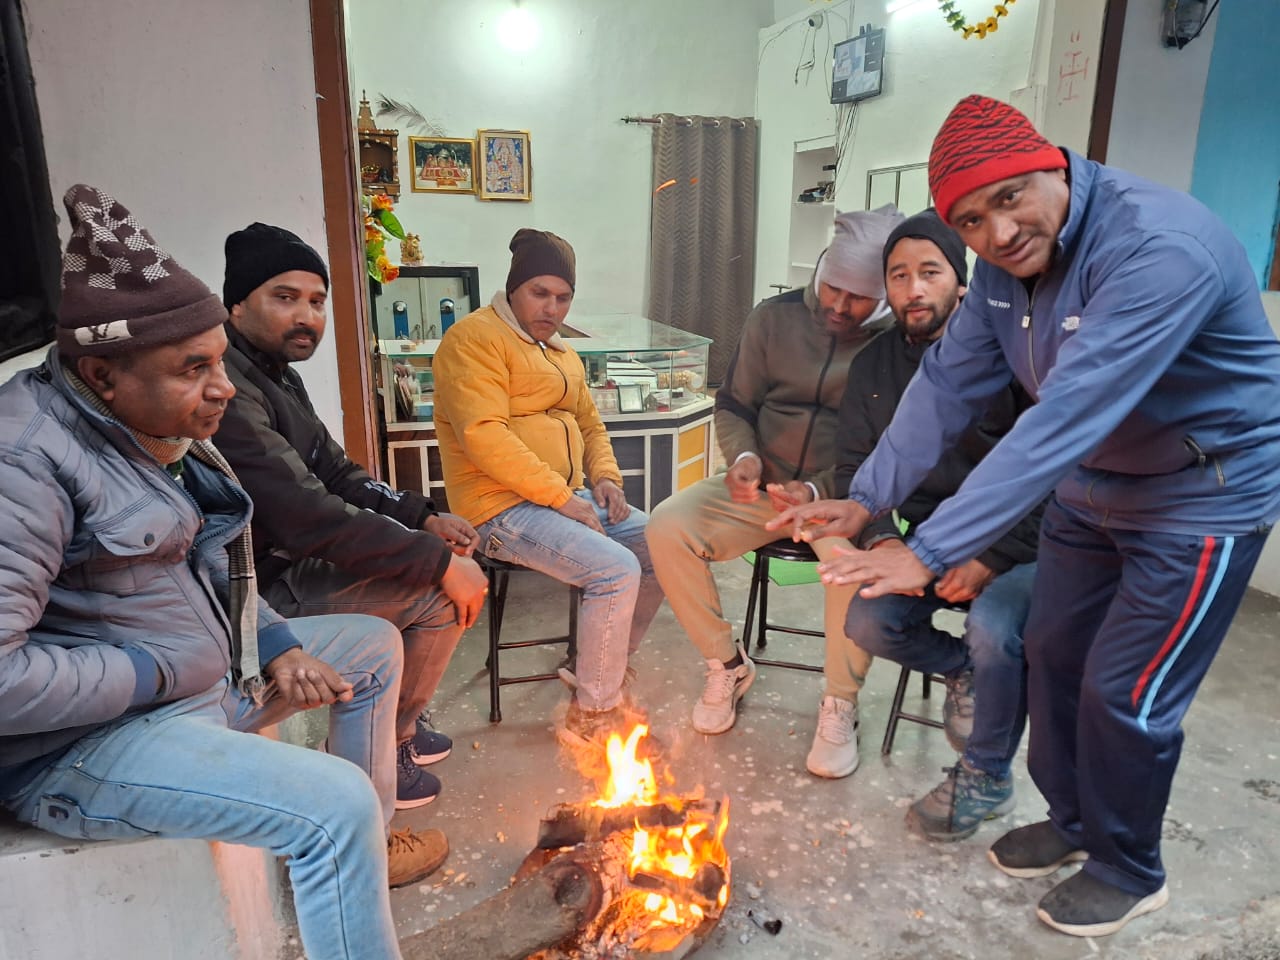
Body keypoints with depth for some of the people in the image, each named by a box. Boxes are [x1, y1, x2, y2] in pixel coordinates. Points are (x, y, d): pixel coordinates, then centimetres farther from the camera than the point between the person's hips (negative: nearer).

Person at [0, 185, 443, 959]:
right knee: (337, 804, -25)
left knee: (374, 644, 17)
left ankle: (369, 850, 29)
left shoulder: (166, 428, 5)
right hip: (86, 742, -10)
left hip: (216, 676, 10)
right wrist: (157, 673, -20)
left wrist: (279, 646, 1)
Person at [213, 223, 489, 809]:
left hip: (287, 559, 10)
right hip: (263, 590, -10)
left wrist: (425, 518, 0)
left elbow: (338, 474, 14)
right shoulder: (228, 390, -25)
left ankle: (400, 722, 24)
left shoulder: (277, 375, 9)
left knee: (445, 566, 12)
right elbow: (309, 518, -31)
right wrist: (440, 562, -25)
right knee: (444, 594, -13)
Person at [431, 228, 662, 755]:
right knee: (617, 570, -24)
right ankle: (594, 713, -6)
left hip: (570, 498, 9)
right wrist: (560, 495, -21)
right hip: (504, 508, -9)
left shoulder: (562, 353, 21)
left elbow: (590, 423, 27)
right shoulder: (475, 338, -9)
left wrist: (604, 476, 5)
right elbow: (483, 435, -21)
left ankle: (604, 665, 17)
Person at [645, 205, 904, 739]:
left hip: (843, 495, -3)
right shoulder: (775, 318, 2)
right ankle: (727, 665, 3)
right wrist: (743, 458, -12)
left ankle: (841, 707, -9)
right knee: (667, 527, -19)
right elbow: (733, 405, 9)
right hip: (762, 487, 3)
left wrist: (819, 492, -23)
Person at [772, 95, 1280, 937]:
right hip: (1093, 490, 7)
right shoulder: (1008, 261, -7)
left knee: (1125, 693, 1)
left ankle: (1128, 871, 28)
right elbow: (950, 384, -7)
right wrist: (866, 499, -14)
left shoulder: (1160, 251, -33)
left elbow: (1062, 423, -39)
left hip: (1204, 498, -7)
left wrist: (932, 553, -40)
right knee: (1053, 656, 13)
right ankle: (1074, 822, 38)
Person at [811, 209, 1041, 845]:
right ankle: (962, 669, 15)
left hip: (1015, 543, -4)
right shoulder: (874, 365, 2)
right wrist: (881, 539, -12)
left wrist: (992, 559, -20)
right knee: (866, 622, -18)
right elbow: (854, 468, 6)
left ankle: (987, 780, -1)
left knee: (992, 628, -30)